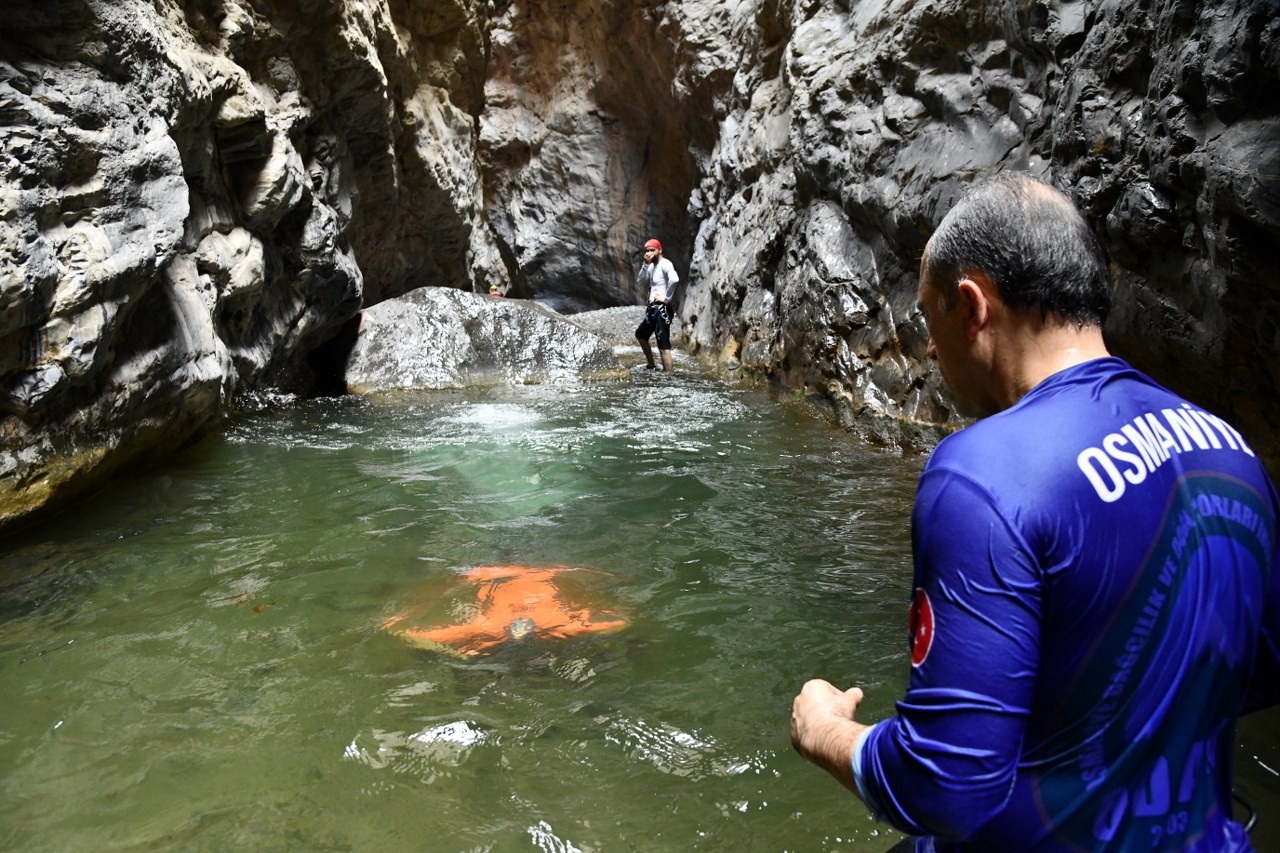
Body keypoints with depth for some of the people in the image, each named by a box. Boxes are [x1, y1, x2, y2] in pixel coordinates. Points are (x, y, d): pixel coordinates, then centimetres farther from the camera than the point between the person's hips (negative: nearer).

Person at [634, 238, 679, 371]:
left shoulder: (665, 264, -13)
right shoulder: (652, 266, 15)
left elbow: (674, 279, -31)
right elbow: (641, 282, 10)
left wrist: (666, 298, -22)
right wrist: (645, 264, 1)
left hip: (662, 309, -11)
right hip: (653, 309, 11)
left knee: (663, 346, -12)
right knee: (640, 334, 28)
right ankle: (652, 366, 38)